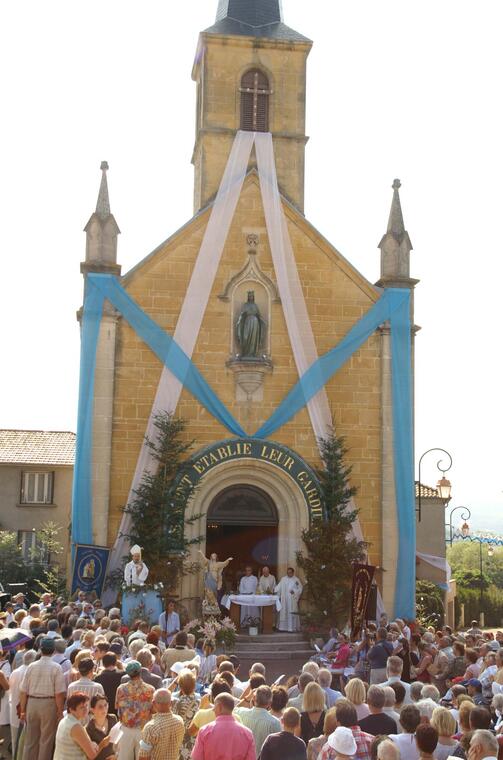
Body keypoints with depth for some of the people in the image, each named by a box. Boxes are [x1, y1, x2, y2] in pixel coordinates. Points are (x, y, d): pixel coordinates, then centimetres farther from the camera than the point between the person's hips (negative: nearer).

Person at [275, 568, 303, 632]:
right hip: (284, 600, 3)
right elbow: (279, 586, 5)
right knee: (283, 613, 1)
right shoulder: (283, 579, 12)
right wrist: (275, 591, -13)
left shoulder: (296, 580, 4)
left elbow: (300, 589, 1)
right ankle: (282, 627, 6)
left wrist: (294, 592, -16)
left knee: (291, 613, -6)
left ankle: (291, 628, -4)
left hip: (292, 600, -3)